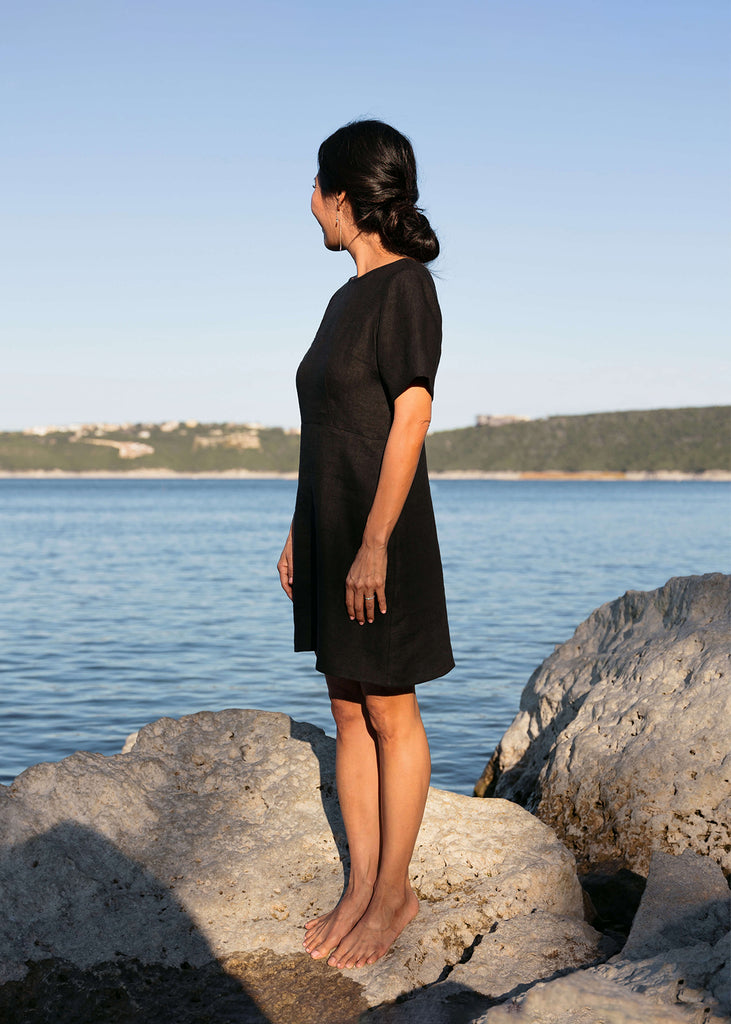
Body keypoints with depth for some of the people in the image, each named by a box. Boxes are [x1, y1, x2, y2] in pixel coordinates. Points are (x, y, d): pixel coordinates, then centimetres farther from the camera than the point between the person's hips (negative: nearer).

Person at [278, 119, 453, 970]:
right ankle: (361, 885, 20)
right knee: (348, 713, 11)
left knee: (388, 714, 1)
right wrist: (300, 535, 16)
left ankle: (394, 894, 14)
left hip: (382, 532, -9)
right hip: (329, 527, 9)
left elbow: (411, 419, -17)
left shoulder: (407, 287, -11)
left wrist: (373, 545, -21)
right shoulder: (348, 298, 15)